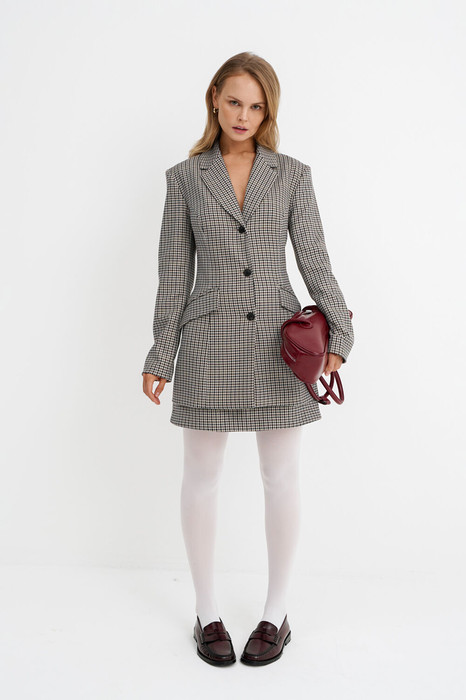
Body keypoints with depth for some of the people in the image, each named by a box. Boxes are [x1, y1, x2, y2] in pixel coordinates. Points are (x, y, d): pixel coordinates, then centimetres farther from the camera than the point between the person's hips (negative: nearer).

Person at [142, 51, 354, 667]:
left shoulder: (293, 175, 6)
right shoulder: (185, 177, 6)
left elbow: (314, 261, 2)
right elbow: (173, 273, 5)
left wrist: (339, 333, -9)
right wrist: (160, 356, 2)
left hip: (279, 341, 0)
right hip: (209, 344, 0)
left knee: (282, 479, 6)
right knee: (201, 477, 7)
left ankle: (276, 614, 24)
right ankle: (207, 612, 26)